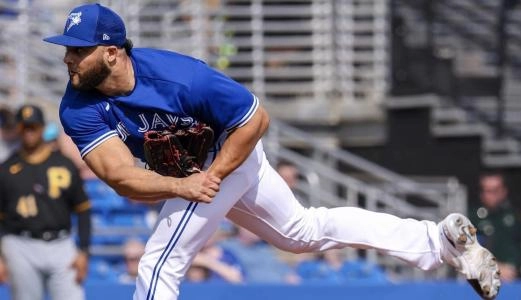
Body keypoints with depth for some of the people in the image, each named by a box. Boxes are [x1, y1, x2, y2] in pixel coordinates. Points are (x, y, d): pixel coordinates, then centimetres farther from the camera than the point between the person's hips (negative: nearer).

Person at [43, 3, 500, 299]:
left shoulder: (175, 76, -34)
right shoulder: (79, 109, -20)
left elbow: (255, 118, -24)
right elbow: (120, 175, -31)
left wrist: (209, 178, -27)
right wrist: (179, 187, -47)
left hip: (232, 153, -7)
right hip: (190, 172, 7)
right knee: (304, 231, 21)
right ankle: (440, 238, 29)